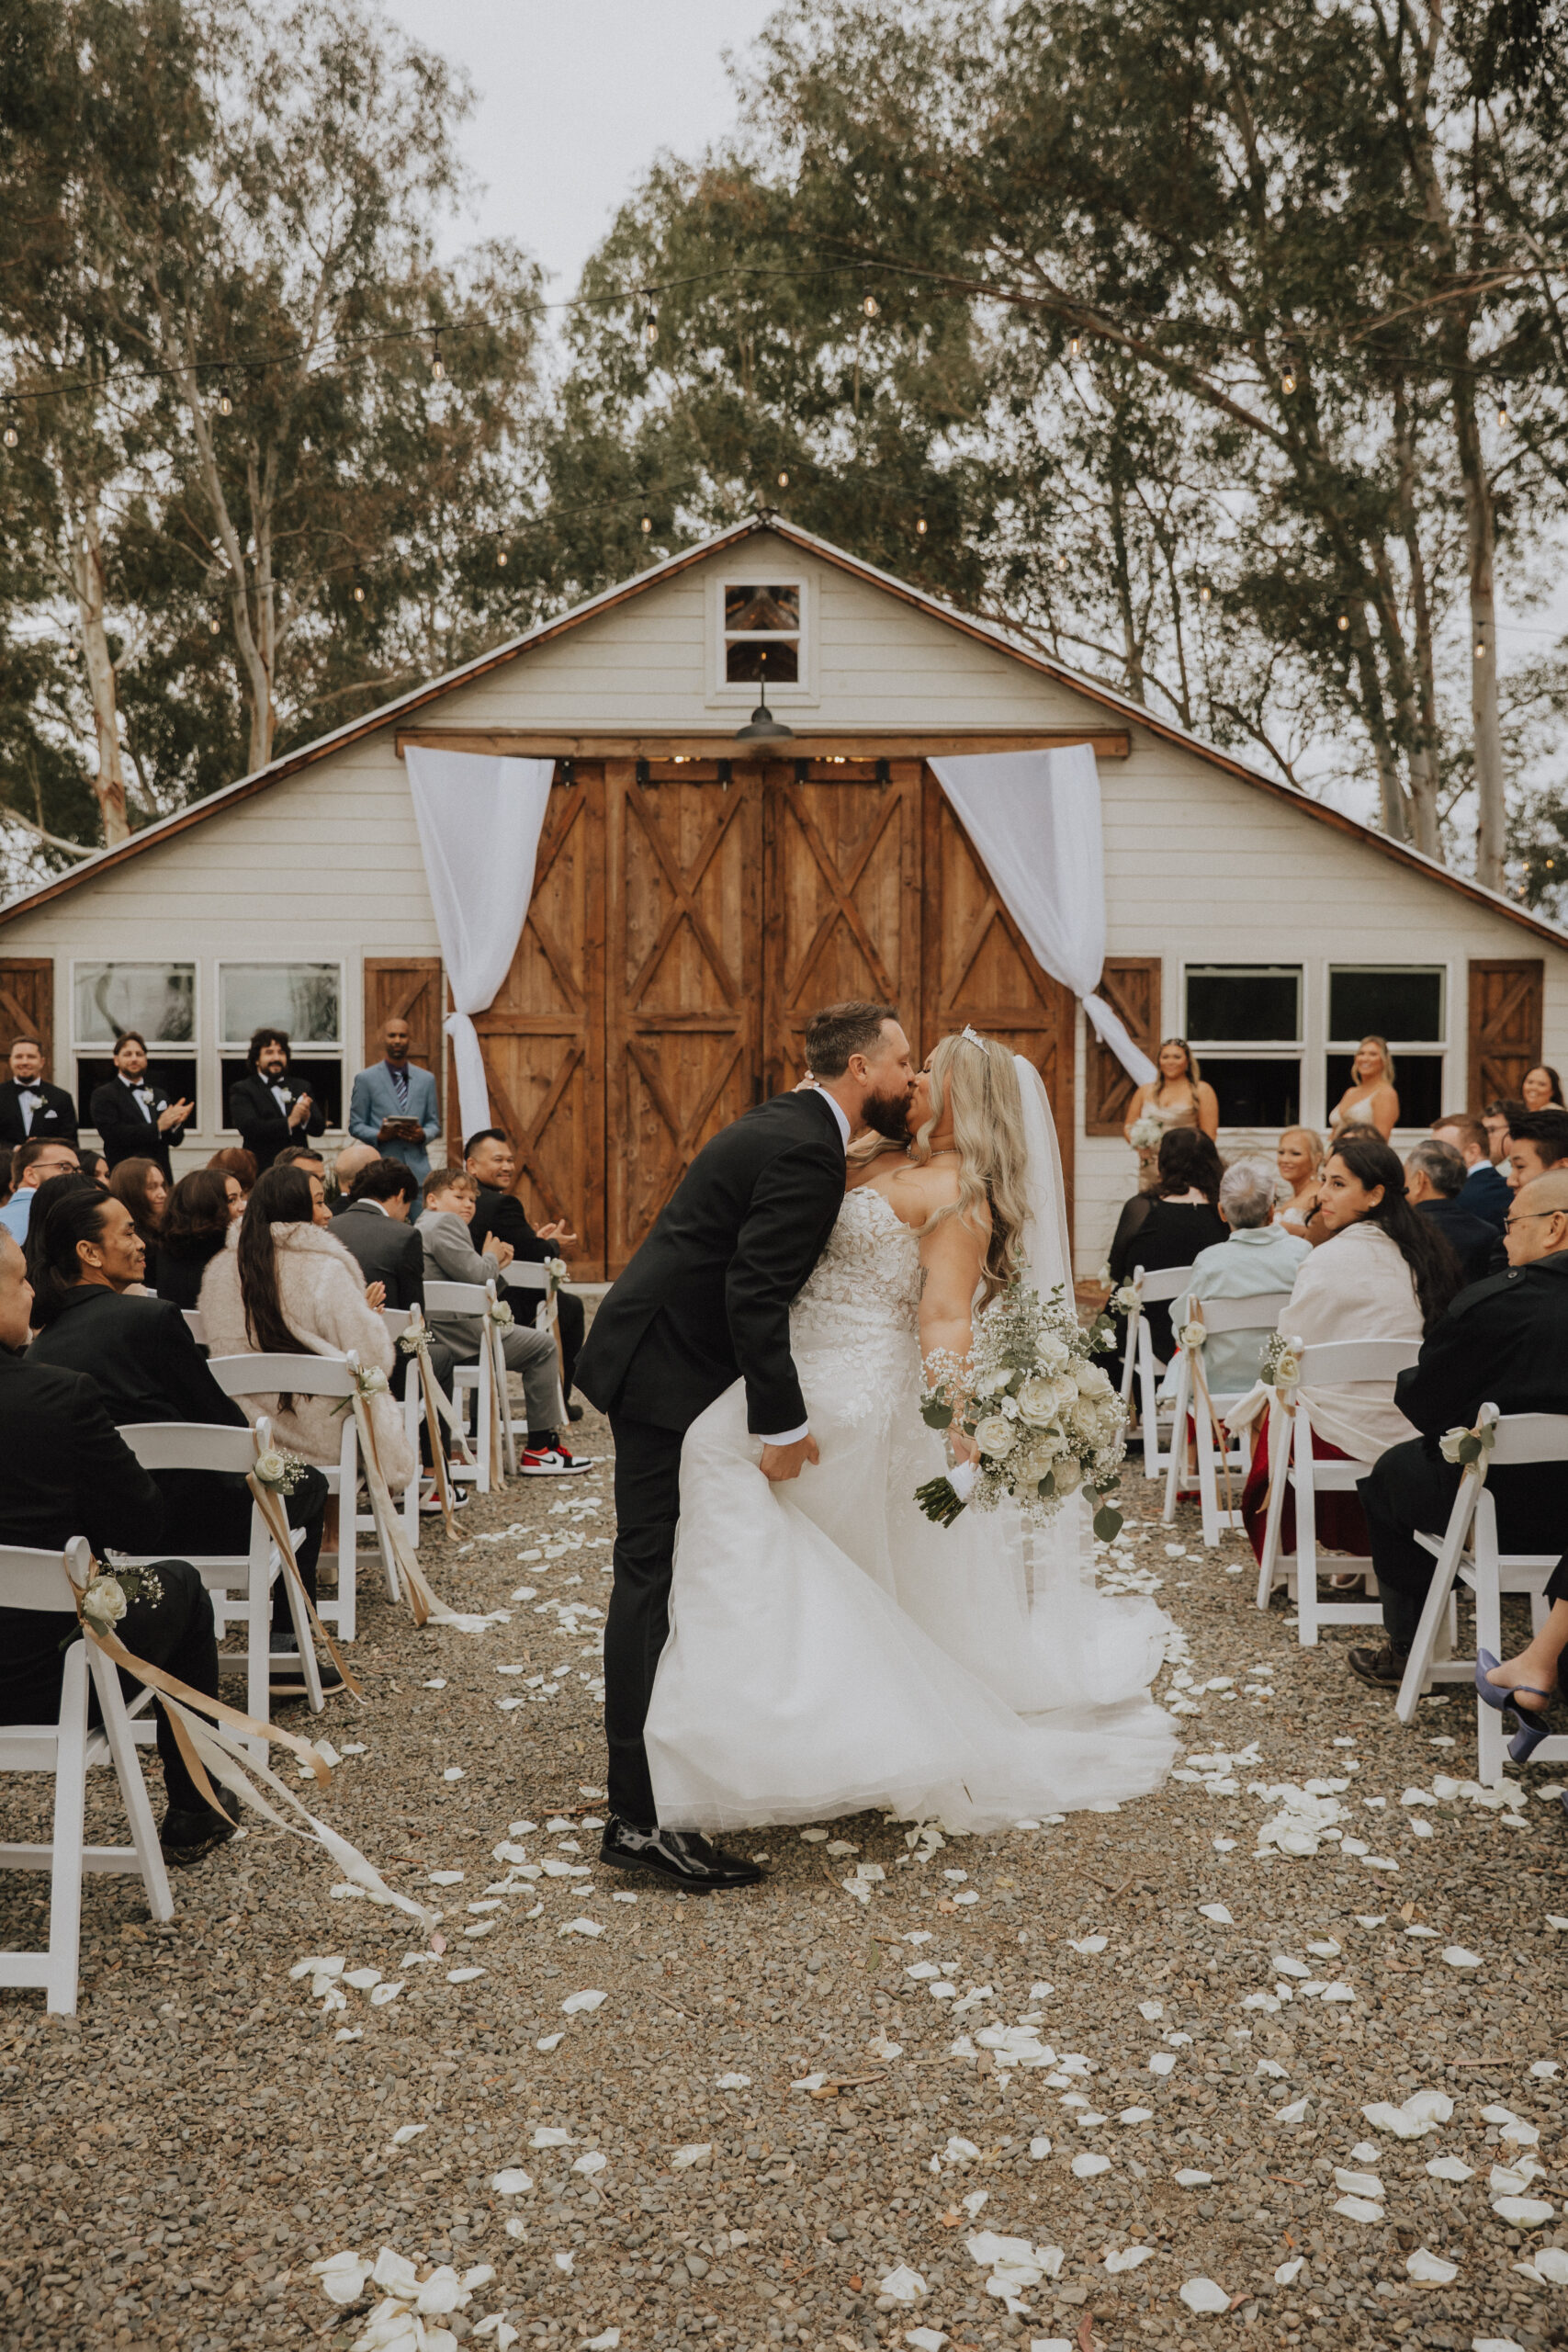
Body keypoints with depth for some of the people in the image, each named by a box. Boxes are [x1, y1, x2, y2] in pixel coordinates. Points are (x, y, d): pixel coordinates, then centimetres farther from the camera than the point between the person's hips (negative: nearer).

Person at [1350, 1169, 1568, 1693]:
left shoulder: (1491, 1303, -21)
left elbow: (1422, 1404, -9)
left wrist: (1406, 1380, 14)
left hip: (1504, 1510, -6)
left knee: (1392, 1470, 20)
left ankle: (1406, 1652, 30)